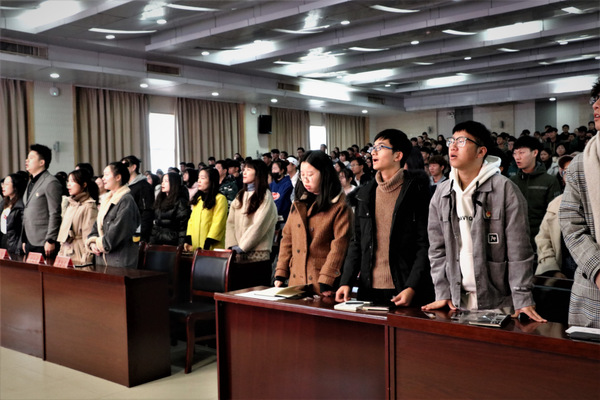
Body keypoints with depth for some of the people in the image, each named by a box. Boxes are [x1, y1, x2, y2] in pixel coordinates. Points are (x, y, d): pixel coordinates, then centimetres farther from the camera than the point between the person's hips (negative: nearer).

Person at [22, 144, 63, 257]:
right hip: (30, 242, 8)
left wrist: (50, 240, -18)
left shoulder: (51, 183, -11)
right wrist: (24, 239, 18)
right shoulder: (31, 183, 17)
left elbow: (55, 215, -16)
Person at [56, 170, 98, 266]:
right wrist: (61, 252, 15)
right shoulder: (71, 204, 18)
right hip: (66, 254, 8)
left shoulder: (89, 206, -10)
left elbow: (88, 236, -14)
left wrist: (85, 261, -17)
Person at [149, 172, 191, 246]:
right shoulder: (160, 201, 17)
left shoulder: (181, 202, -7)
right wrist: (151, 242, 14)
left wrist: (181, 247, -16)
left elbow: (184, 228, -11)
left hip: (172, 244, -7)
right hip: (157, 243, 7)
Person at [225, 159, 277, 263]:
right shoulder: (240, 195, 16)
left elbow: (258, 226, -12)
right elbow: (231, 222, 7)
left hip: (258, 252, -5)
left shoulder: (265, 196, -3)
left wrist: (242, 247, -13)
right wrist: (231, 245, -7)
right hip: (239, 252, 5)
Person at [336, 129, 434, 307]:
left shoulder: (416, 191, -5)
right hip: (369, 290, 5)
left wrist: (412, 288, -17)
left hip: (405, 291, -5)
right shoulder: (365, 193, 11)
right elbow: (357, 242, 13)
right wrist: (346, 282, 2)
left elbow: (425, 245, -9)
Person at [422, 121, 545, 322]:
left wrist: (523, 300, -14)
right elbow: (437, 248, 8)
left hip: (498, 300, -4)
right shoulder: (441, 194, 6)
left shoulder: (505, 189, -8)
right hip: (457, 300, 4)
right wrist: (442, 293, 1)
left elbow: (519, 251, -10)